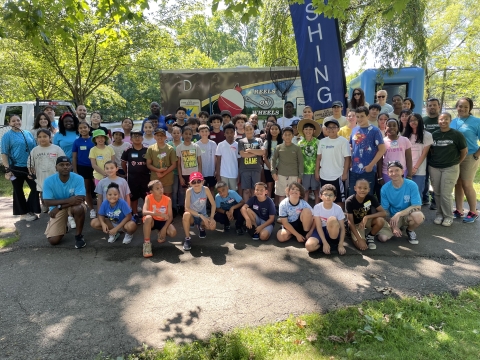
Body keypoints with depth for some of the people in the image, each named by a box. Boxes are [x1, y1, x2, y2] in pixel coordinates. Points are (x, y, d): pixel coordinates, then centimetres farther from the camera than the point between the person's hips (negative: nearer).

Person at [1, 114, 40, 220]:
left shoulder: (28, 133, 10)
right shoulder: (7, 136, -4)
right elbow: (4, 154, -7)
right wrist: (7, 169, -14)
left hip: (30, 167, 4)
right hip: (16, 168, -4)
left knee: (36, 188, 4)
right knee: (18, 191, 6)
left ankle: (30, 210, 19)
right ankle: (23, 213, 16)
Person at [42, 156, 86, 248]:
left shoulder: (78, 178, -21)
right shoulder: (48, 181, -17)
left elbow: (81, 199, -26)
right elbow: (47, 202, -19)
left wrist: (59, 207, -26)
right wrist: (68, 200, -33)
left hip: (73, 205, -1)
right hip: (57, 209, 1)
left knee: (79, 208, -39)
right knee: (53, 241, -9)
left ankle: (78, 236, -13)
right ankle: (63, 226, 29)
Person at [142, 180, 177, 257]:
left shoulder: (168, 199, -15)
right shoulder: (148, 198, -18)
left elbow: (170, 217, -14)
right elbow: (144, 212, -33)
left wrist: (164, 229, -27)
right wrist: (159, 214, -45)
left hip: (163, 221, 2)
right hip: (152, 221, -1)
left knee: (173, 233, -26)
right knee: (148, 217, -37)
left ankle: (161, 234, 12)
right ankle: (146, 243, -24)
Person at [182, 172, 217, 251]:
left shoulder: (206, 189, -16)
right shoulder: (189, 191, -20)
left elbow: (213, 204, -10)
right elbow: (187, 208, -24)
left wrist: (211, 217, -21)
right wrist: (200, 215, -29)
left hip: (203, 216, 2)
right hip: (192, 216, -2)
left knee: (213, 226, -27)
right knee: (186, 214, -37)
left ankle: (201, 227, 13)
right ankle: (187, 238, -16)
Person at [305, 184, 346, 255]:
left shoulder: (338, 209, -13)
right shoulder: (317, 207, -12)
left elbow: (342, 228, -10)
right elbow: (318, 226, -14)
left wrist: (341, 245, -21)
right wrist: (325, 243, -22)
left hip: (333, 232, 0)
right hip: (321, 232, 0)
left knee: (332, 219, -34)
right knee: (309, 246, -30)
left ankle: (334, 242, -10)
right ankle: (327, 243, -2)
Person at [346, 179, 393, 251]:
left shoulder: (371, 198, -18)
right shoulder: (349, 201, -25)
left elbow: (384, 213, -21)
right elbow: (351, 222, -24)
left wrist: (366, 217, -34)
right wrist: (359, 239, -30)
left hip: (367, 221, 3)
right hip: (356, 224, -2)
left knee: (380, 220, -31)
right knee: (361, 246, -26)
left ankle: (370, 236, -2)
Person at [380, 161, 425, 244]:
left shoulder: (412, 185, -16)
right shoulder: (385, 188, -12)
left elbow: (417, 206, -18)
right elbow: (384, 210, -5)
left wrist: (399, 214, -29)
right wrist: (393, 226, -15)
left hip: (408, 215, -1)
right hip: (393, 217, 2)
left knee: (419, 216, -36)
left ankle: (410, 231, 1)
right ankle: (399, 228, 15)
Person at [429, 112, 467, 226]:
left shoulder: (457, 134, -4)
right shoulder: (433, 134, 5)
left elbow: (464, 151, 3)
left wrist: (457, 163, 6)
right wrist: (432, 161, 4)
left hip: (450, 168, -3)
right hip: (434, 168, 3)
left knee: (445, 194, -4)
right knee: (437, 193, 8)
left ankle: (448, 216, 13)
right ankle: (439, 214, 23)